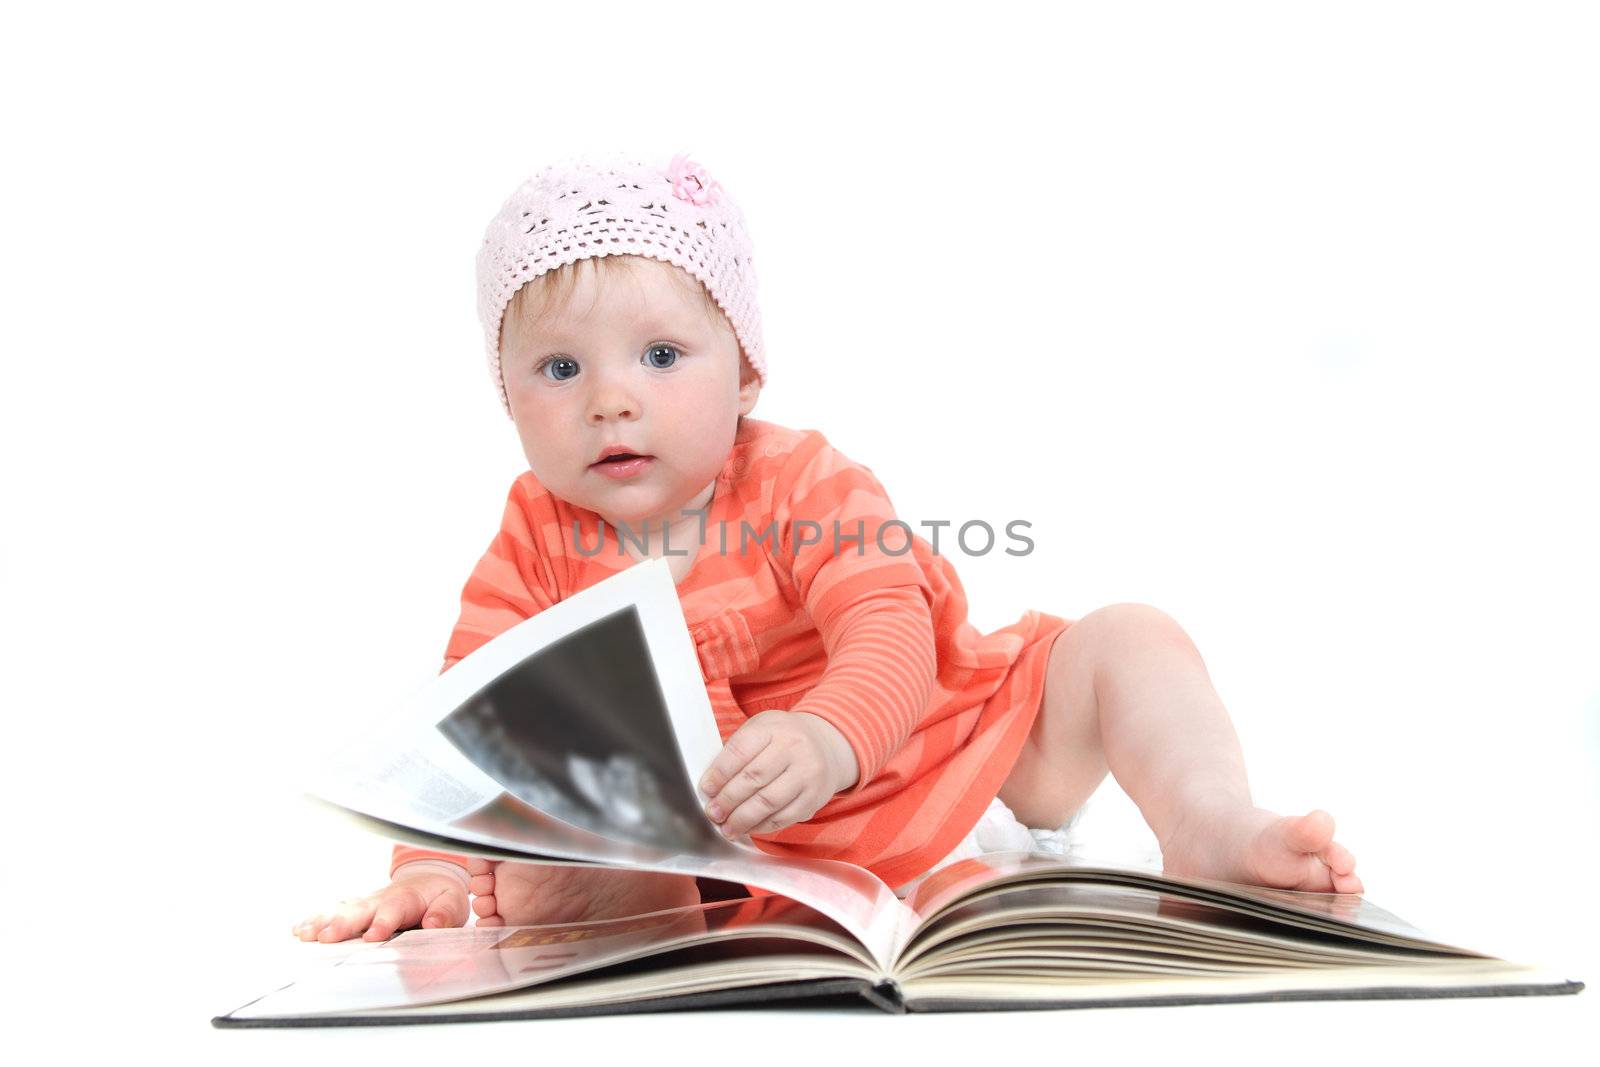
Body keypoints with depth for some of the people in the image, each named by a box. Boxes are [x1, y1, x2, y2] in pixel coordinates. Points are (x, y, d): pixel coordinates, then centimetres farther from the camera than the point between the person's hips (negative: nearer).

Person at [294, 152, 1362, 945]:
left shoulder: (805, 483, -16)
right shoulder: (536, 544, -6)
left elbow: (892, 638, -29)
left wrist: (826, 737, -52)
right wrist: (436, 867, -28)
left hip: (940, 752, -1)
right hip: (717, 843, 1)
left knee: (1127, 638, -12)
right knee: (540, 882, -22)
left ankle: (1211, 826, -16)